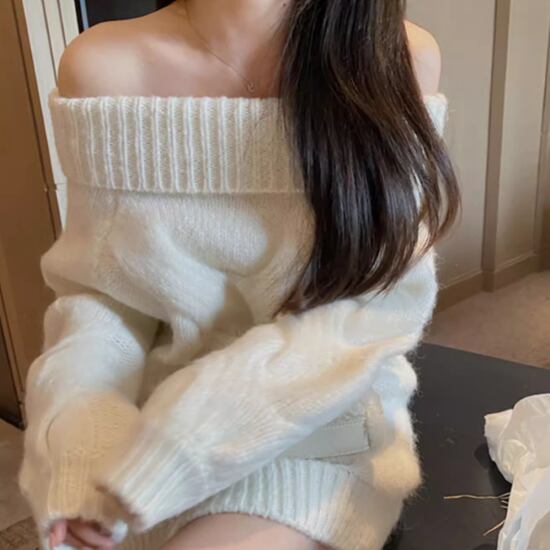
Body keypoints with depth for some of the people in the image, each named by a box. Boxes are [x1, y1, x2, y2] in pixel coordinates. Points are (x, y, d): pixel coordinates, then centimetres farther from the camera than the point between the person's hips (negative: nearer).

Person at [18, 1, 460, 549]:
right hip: (157, 418, 2)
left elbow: (381, 301, -15)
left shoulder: (399, 57, -11)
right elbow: (99, 286, -1)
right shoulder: (101, 67, -7)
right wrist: (77, 426, -20)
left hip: (324, 421, -1)